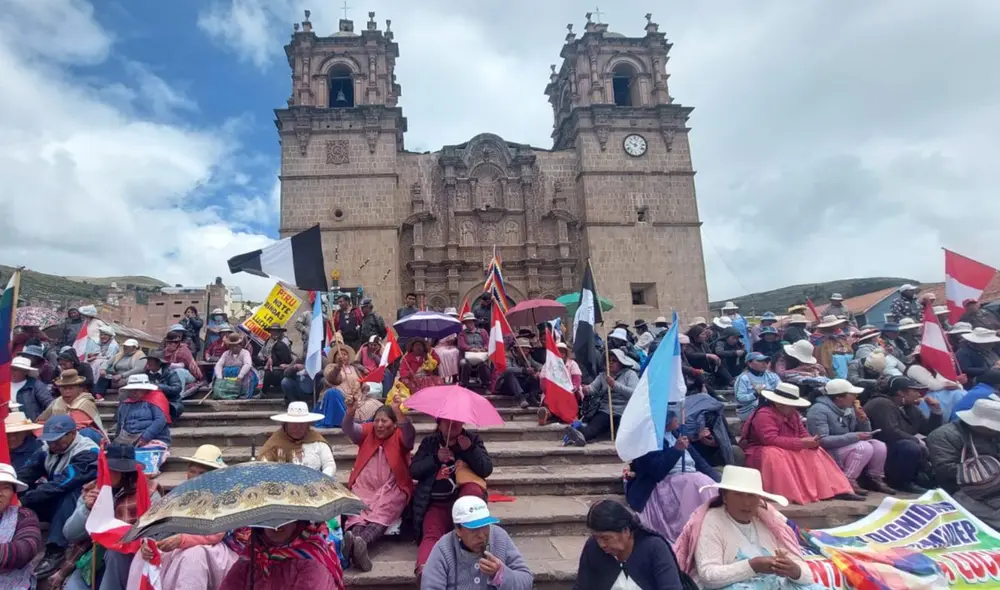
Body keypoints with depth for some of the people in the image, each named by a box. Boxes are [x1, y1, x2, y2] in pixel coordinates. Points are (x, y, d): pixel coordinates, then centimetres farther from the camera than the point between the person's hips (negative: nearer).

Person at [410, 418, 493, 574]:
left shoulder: (473, 439, 11)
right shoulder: (429, 442, 13)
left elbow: (487, 470, 0)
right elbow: (414, 471, 3)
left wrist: (470, 449, -14)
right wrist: (436, 458, -12)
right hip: (437, 503, 0)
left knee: (473, 489, -36)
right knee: (431, 535, -29)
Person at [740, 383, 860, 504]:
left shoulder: (793, 414, 7)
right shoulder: (764, 415, -23)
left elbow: (803, 434, 7)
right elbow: (771, 440, -33)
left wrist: (811, 442, -19)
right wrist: (801, 443, -30)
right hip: (760, 453, -9)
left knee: (815, 453, 1)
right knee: (775, 455, -40)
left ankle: (836, 490, -7)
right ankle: (787, 494, -38)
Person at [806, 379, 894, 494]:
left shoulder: (849, 409, 7)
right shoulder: (819, 410, -19)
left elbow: (865, 434, 13)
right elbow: (822, 441, -29)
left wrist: (863, 420, -8)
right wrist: (854, 437, -28)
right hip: (827, 454, -8)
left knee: (879, 446, -8)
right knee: (863, 447, -26)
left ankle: (875, 479, 9)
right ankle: (848, 482, -18)